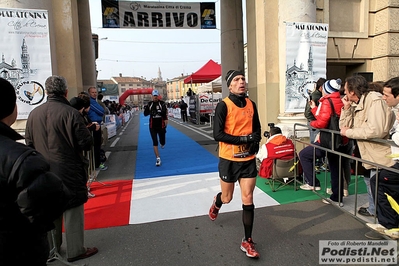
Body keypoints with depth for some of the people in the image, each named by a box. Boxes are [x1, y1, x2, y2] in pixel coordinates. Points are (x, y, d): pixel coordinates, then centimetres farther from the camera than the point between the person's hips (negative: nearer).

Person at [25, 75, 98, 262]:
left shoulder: (34, 114, 1)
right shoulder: (70, 113, -17)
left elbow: (29, 143, 9)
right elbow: (86, 143, -16)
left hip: (44, 172, 6)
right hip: (69, 171, -6)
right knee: (73, 211, 7)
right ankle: (75, 251, 19)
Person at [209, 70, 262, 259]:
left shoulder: (251, 105, 4)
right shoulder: (223, 105, -12)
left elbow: (257, 128, 17)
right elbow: (218, 134, -18)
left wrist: (255, 140, -4)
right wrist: (243, 139, -22)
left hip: (248, 159, 4)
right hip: (229, 159, -3)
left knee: (248, 199, 3)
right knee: (227, 198, 14)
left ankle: (247, 242, 17)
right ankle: (217, 203, 52)